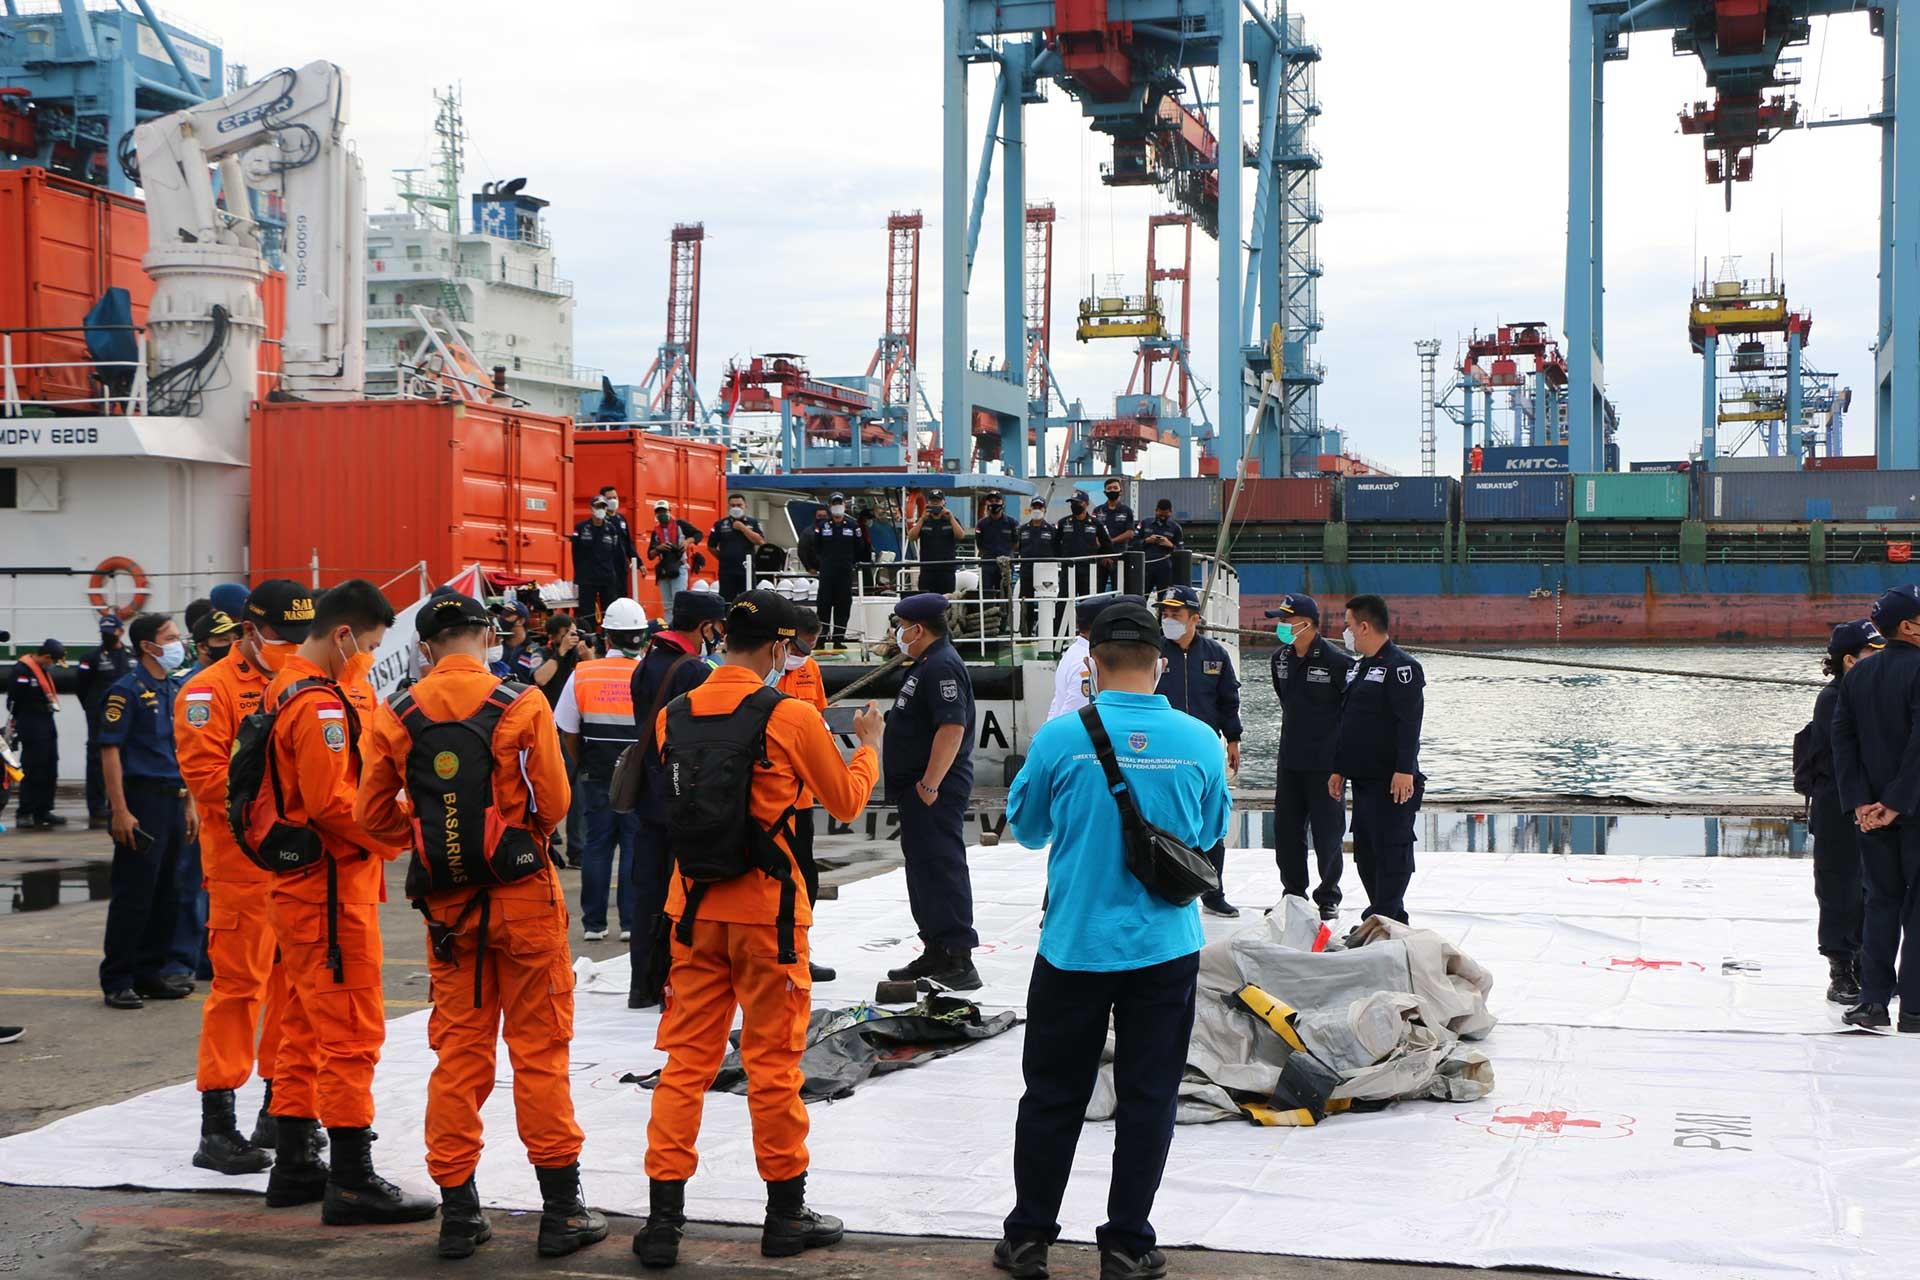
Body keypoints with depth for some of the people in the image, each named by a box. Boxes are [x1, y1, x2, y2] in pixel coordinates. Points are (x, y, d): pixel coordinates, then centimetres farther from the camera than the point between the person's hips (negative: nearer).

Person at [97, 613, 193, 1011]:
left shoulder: (176, 689, 15)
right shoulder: (127, 690, -9)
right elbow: (110, 751, -12)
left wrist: (189, 804, 15)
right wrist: (120, 811, -18)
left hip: (173, 799, 8)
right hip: (141, 800, -8)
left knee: (167, 894, 10)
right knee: (134, 895, -5)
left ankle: (150, 972, 19)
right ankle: (117, 982, 2)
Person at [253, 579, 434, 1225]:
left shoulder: (285, 688, 13)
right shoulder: (320, 705, -19)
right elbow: (333, 804, -23)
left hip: (296, 882, 11)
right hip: (332, 887, -11)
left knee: (304, 1027, 16)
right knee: (352, 1031, -7)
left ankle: (294, 1166, 24)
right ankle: (352, 1182, -4)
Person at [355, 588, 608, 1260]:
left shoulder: (396, 717, -1)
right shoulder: (521, 704, -9)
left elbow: (373, 814, 4)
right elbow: (554, 803, -8)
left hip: (447, 902, 3)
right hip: (522, 894, -3)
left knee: (458, 1052, 10)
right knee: (540, 1050, 4)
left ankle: (457, 1211, 13)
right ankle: (562, 1209, 7)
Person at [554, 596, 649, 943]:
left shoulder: (582, 674, -3)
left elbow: (568, 733, 1)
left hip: (596, 779, 2)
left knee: (596, 846, 9)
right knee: (635, 847, 4)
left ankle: (593, 923, 11)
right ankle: (631, 923, 4)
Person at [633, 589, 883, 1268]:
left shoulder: (672, 716, 1)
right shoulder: (791, 717, -12)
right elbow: (846, 802, 0)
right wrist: (868, 745, 19)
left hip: (693, 906, 4)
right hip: (766, 907, -4)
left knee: (686, 1058, 8)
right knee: (773, 1061, 6)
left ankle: (663, 1218, 6)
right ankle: (786, 1214, 17)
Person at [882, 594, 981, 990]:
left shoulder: (942, 667, -16)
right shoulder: (926, 665, 18)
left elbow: (952, 727, -26)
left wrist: (930, 782, -28)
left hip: (934, 792, -11)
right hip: (919, 786, 11)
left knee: (941, 868, -11)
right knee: (923, 866, 16)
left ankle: (958, 962, -11)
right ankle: (936, 953, 24)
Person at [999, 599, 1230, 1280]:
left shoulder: (1060, 737, -11)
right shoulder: (1199, 742, -6)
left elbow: (1026, 828, 4)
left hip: (1074, 944, -1)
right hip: (1165, 948, 1)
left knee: (1053, 1096, 11)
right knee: (1147, 1097, 10)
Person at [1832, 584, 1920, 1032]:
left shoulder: (1858, 675, 6)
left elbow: (1842, 738, 3)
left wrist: (1859, 802, 0)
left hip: (1871, 810, 6)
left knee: (1881, 902, 12)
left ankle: (1874, 1002, 9)